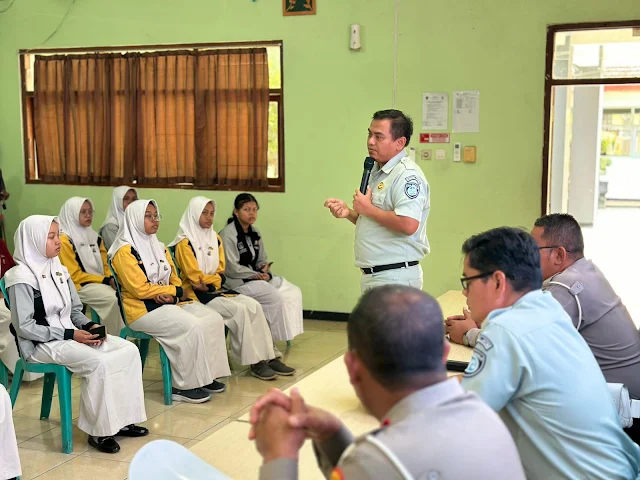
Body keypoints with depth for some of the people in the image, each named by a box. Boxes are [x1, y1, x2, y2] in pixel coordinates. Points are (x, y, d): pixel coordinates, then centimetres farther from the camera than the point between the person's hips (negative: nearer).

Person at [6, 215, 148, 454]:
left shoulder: (59, 270, 11)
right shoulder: (22, 278, -13)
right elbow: (24, 327, -17)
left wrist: (89, 326, -5)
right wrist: (69, 334, -20)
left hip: (69, 336, 8)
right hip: (41, 344, -8)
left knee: (129, 350, -9)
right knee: (99, 363, -31)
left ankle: (121, 418, -3)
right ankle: (98, 430, -15)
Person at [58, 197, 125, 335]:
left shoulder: (95, 237, 16)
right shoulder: (64, 241, -7)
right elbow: (75, 275, -11)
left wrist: (112, 279, -6)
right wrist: (105, 281, -15)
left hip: (102, 282, 7)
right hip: (79, 286, -7)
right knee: (113, 298, -30)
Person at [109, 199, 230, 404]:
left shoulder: (159, 247, 15)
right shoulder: (124, 251, -10)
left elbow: (175, 279, 14)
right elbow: (140, 289, -17)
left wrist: (173, 295, -10)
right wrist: (176, 291, -12)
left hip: (170, 303, 8)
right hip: (143, 309, -8)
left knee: (214, 319, -11)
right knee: (192, 327, -28)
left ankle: (205, 376, -4)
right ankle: (182, 387, -17)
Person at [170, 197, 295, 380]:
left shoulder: (215, 238, 13)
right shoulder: (185, 243, -9)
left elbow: (221, 272, 12)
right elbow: (195, 277, -15)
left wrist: (211, 283, -8)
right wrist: (214, 279, -3)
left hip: (215, 289, 7)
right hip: (196, 294, -7)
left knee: (253, 306, -15)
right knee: (239, 310, -25)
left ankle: (269, 357, -15)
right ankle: (254, 362, -18)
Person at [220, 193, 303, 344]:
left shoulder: (255, 233, 12)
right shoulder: (227, 234, -13)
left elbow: (262, 260, 14)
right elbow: (231, 268, -18)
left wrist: (265, 273, -8)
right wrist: (257, 275, -17)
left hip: (256, 277, 9)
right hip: (237, 281, -8)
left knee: (293, 292, -5)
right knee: (275, 298, -24)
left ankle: (285, 333, 0)